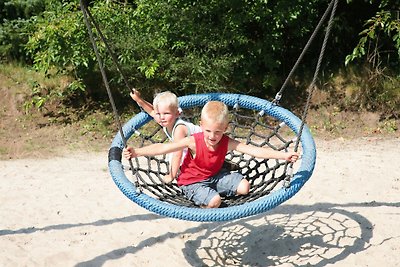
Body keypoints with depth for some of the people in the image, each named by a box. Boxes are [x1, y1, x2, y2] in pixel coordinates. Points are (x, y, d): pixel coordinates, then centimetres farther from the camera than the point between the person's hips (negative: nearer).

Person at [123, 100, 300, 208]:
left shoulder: (226, 142, -16)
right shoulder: (194, 142, -24)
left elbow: (255, 150, -23)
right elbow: (163, 148, -27)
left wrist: (284, 155, -31)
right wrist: (137, 152, -36)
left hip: (215, 175, 5)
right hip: (192, 181, -5)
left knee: (244, 187, -9)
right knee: (214, 201, -29)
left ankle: (211, 193, 5)